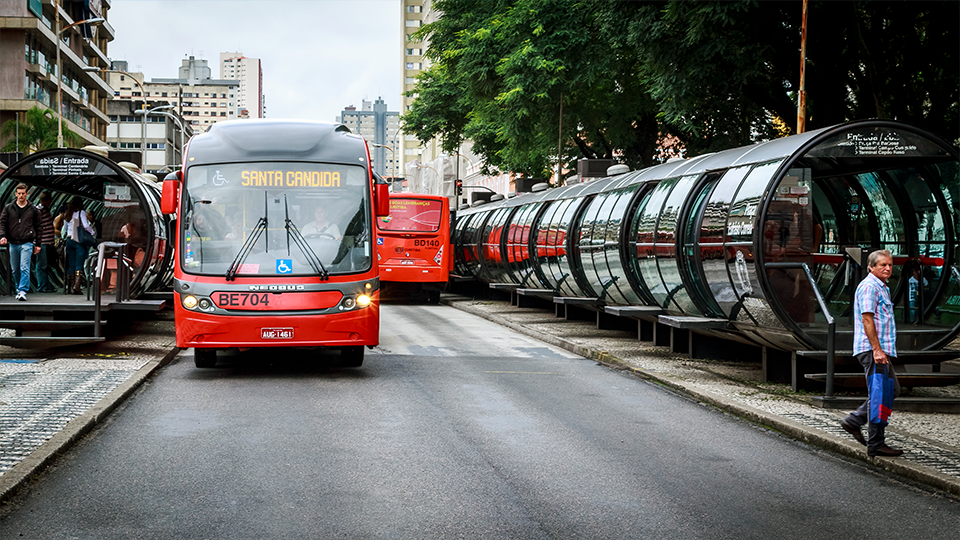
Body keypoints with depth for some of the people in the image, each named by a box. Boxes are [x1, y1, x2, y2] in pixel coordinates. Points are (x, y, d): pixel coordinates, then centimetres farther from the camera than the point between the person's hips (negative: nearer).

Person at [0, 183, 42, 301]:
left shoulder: (33, 209, 6)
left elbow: (37, 227, 10)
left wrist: (37, 244, 8)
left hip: (27, 243, -3)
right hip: (13, 243, 3)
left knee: (24, 268, -15)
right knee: (15, 269, 9)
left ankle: (23, 291, -17)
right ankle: (19, 288, 25)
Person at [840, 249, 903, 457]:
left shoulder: (882, 288, 21)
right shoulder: (869, 286, -12)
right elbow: (867, 319, -20)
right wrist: (877, 350, -25)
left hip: (881, 350, 10)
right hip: (872, 350, -10)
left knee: (892, 389, 15)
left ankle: (854, 421, 18)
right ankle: (876, 444, -4)